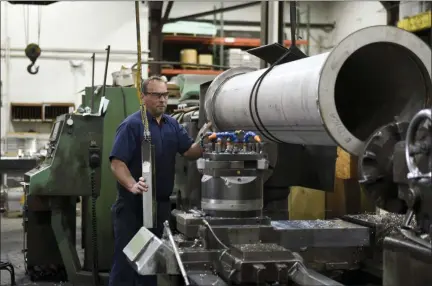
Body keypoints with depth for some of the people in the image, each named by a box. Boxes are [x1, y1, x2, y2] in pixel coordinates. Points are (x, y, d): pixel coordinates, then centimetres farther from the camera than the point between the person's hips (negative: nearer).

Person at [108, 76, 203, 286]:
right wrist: (132, 185, -34)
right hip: (133, 204, -7)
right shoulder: (132, 125, -12)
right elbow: (117, 162, -18)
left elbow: (190, 151, 5)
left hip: (161, 203, 7)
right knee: (126, 259, -2)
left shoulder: (172, 124, 9)